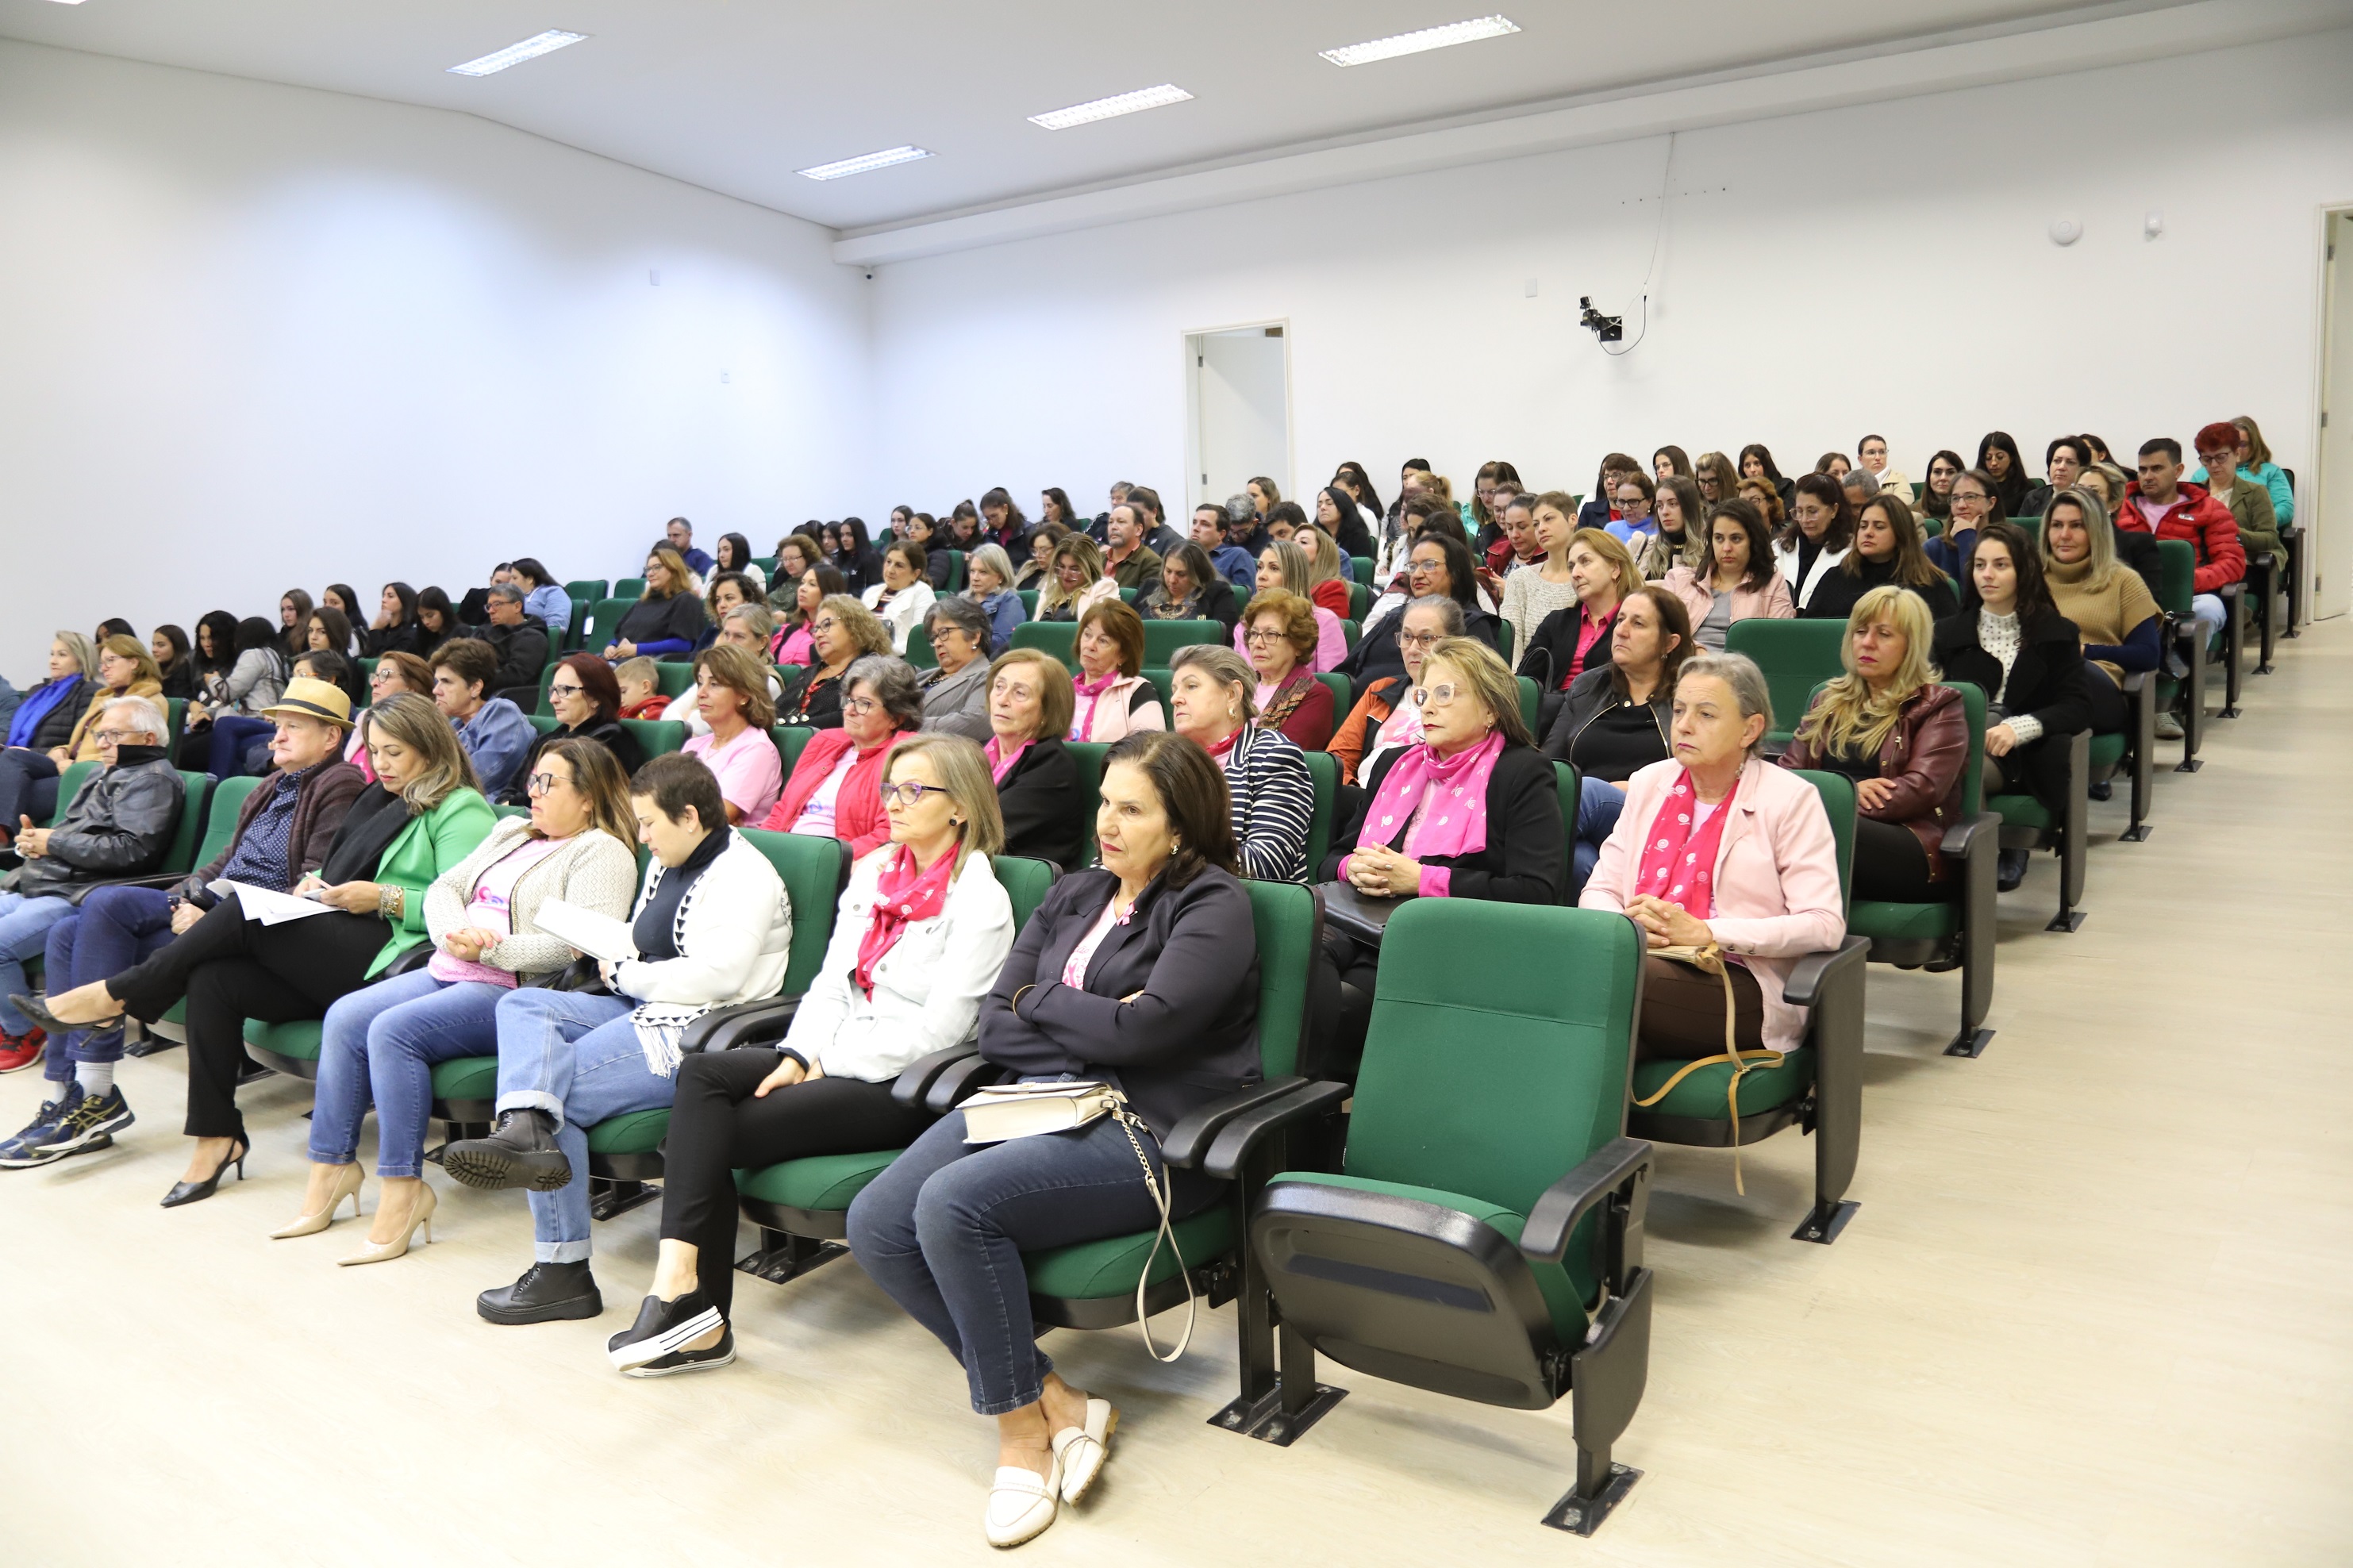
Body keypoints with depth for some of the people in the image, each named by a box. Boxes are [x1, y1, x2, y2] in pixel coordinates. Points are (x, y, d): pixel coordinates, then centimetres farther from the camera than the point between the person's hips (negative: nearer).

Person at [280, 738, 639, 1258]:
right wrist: (454, 933, -6)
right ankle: (332, 1166, 0)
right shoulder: (511, 832, 23)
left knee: (394, 1030, -26)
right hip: (446, 971, 9)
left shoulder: (603, 853, -5)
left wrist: (488, 950, -20)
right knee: (345, 1017, -8)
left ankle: (403, 1189, -19)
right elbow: (443, 888, 16)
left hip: (511, 992, -9)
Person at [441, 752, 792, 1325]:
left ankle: (563, 1273, -22)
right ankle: (526, 1128, -35)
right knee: (520, 1005, -6)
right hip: (647, 1007, 11)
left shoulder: (743, 878, -14)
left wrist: (625, 977, -12)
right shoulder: (666, 863, 19)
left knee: (558, 1084, -20)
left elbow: (716, 976, -25)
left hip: (696, 1032, -11)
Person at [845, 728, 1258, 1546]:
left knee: (955, 1202, -29)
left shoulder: (1212, 906, -4)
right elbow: (993, 1026, 10)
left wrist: (1040, 998, -2)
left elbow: (1140, 1028, -18)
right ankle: (1057, 1402, -6)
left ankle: (1024, 1432, -9)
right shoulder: (1075, 895, 17)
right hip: (1042, 1103, 8)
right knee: (876, 1223, -13)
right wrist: (1088, 1029, -7)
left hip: (1149, 1134, -8)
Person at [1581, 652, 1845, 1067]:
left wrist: (1703, 932, -15)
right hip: (1641, 960, 5)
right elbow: (1598, 890, 17)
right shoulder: (1649, 784, 18)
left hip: (1738, 984, -4)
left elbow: (1824, 924, -7)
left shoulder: (1790, 799, 2)